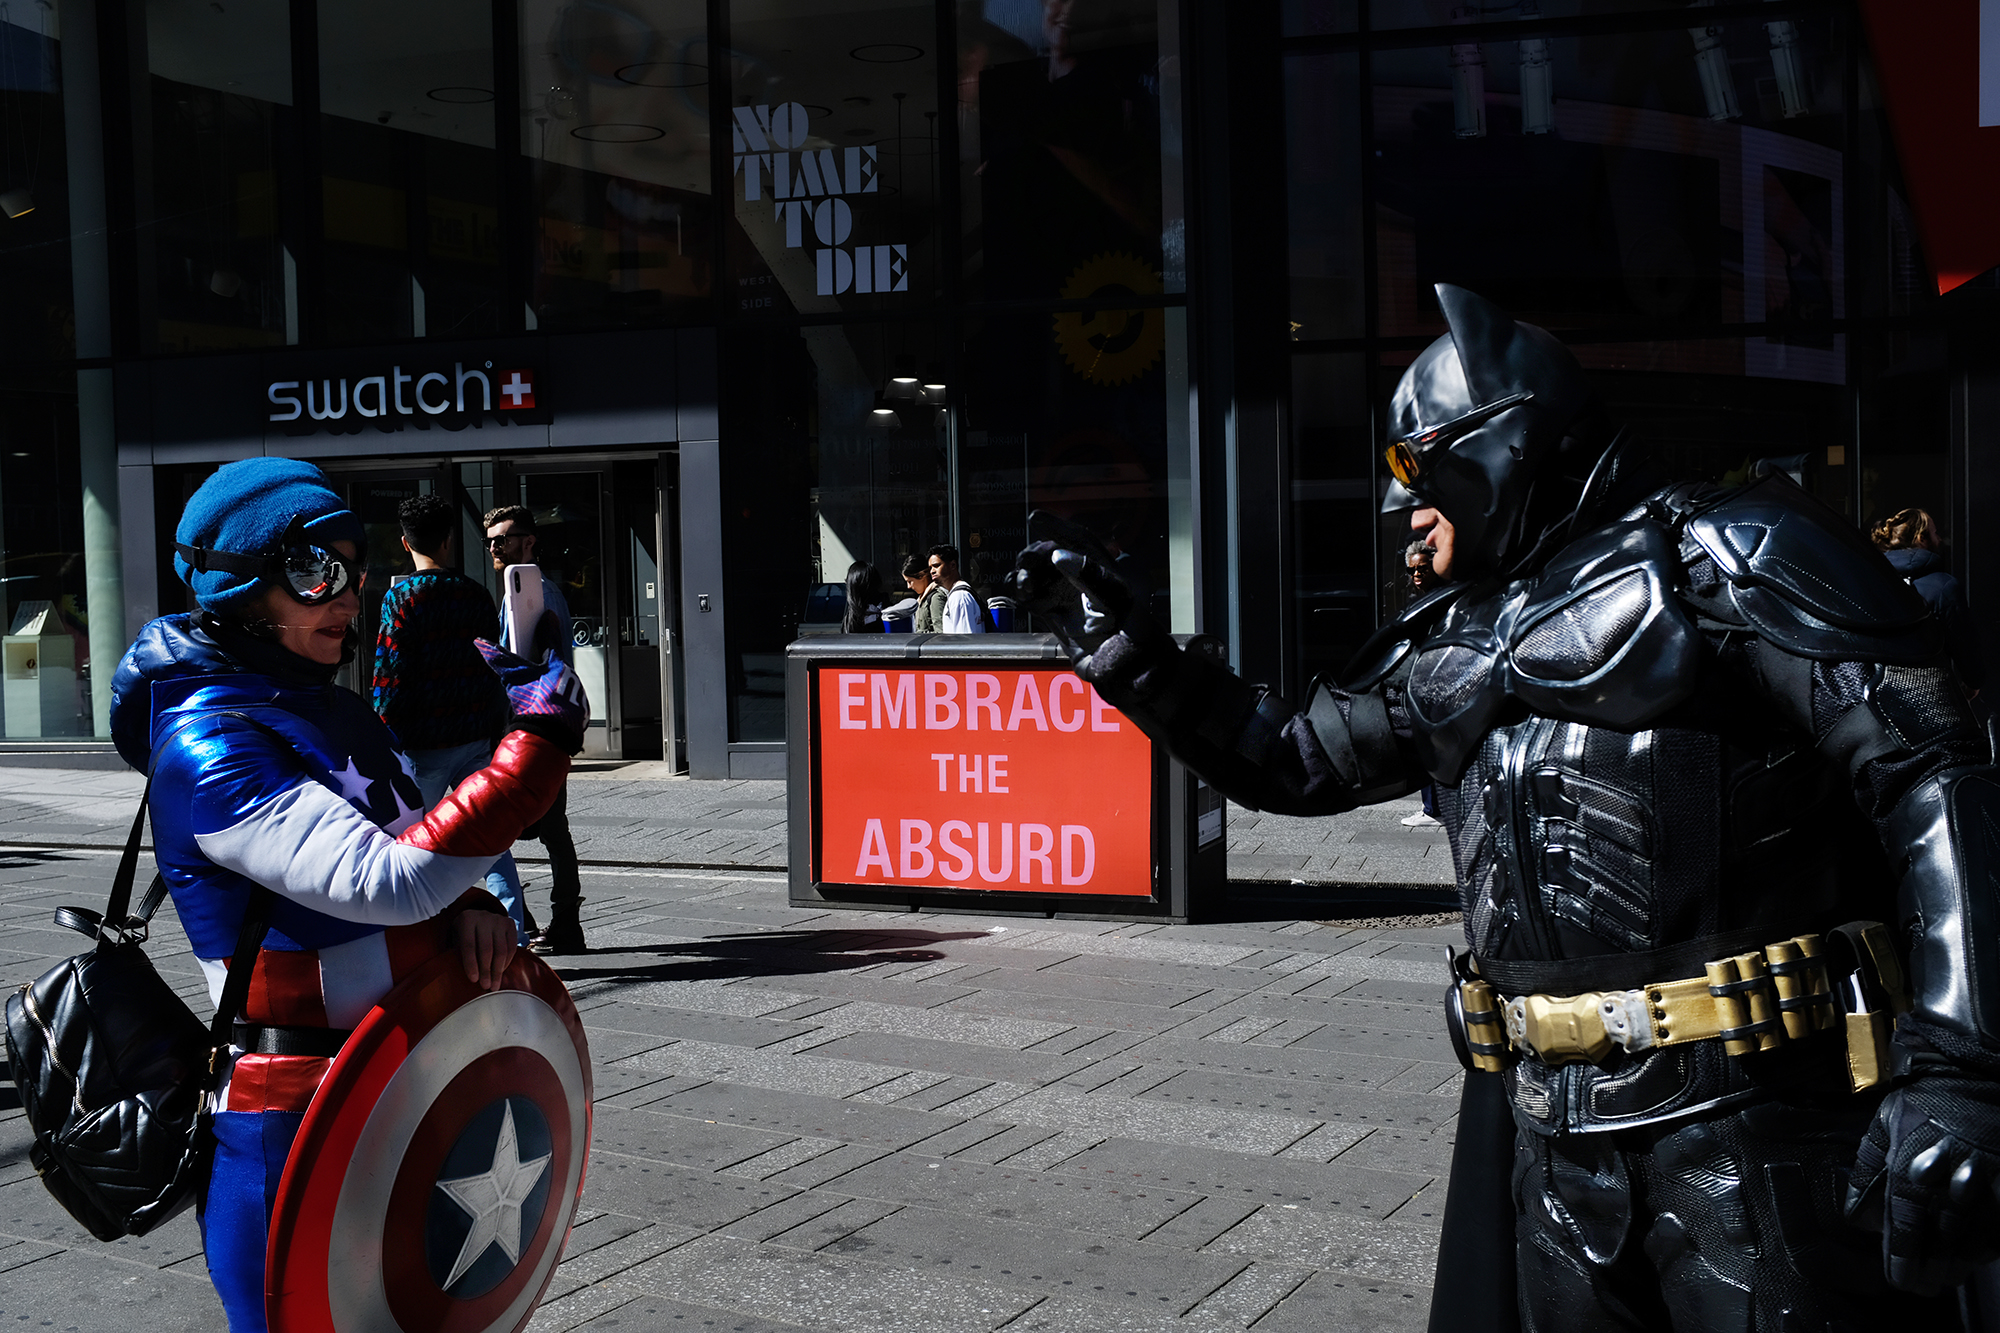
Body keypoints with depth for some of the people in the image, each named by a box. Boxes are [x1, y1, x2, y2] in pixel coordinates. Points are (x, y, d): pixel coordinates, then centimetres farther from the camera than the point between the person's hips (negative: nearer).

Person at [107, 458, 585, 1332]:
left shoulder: (331, 709, 9)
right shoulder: (207, 746, -20)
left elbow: (417, 844, 15)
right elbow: (390, 884, -30)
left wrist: (470, 908, -8)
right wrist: (534, 742, -29)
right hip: (292, 1129, -9)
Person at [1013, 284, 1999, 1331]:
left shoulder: (1725, 562, -4)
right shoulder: (1452, 650, 17)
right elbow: (1293, 759, 29)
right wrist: (1122, 646, 21)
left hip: (1746, 1117, -6)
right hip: (1551, 1130, 7)